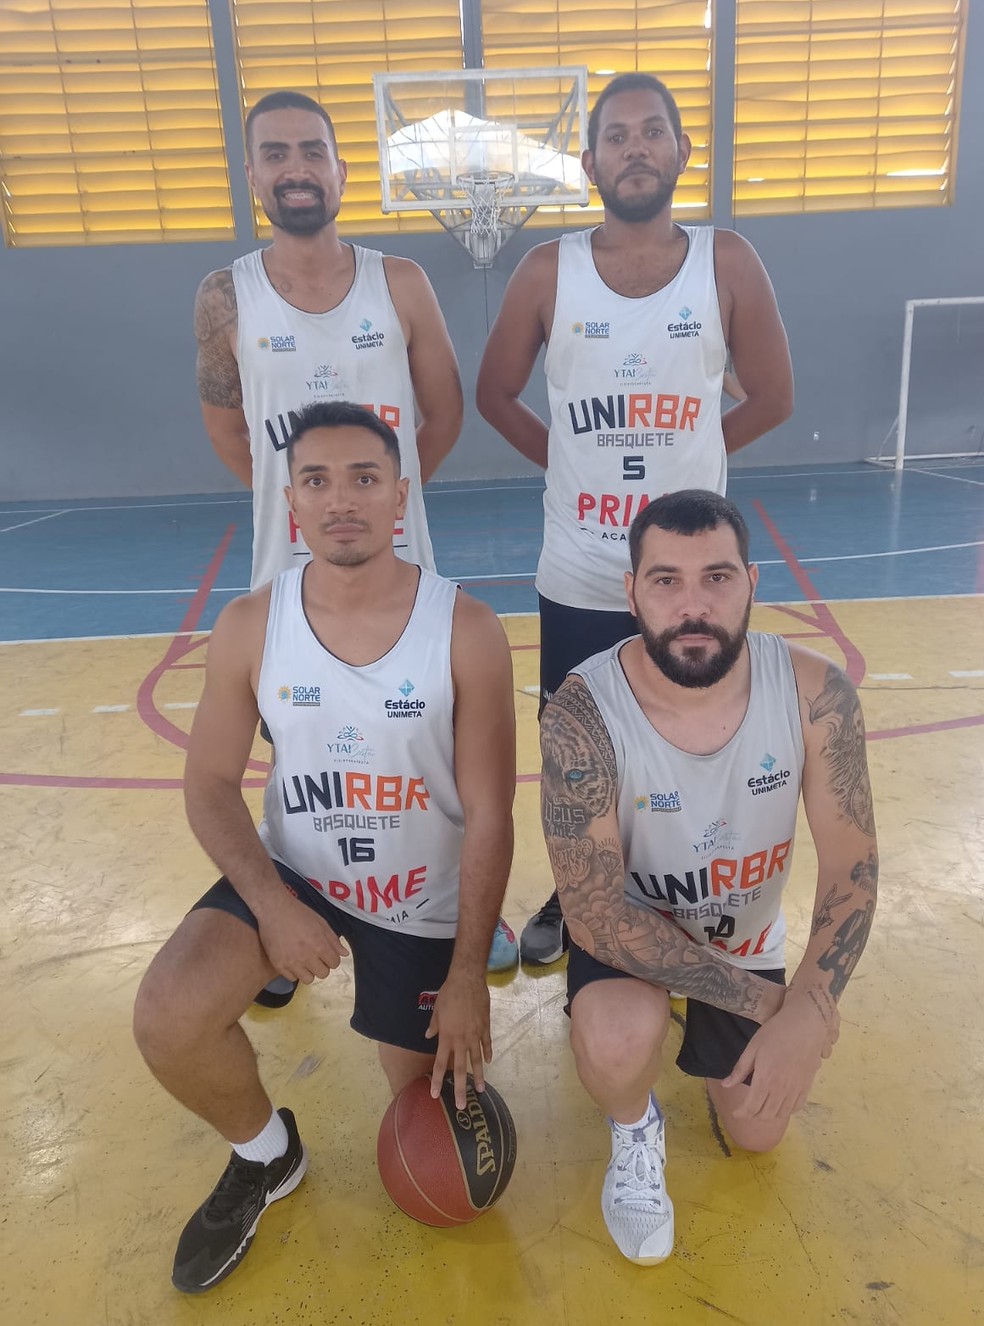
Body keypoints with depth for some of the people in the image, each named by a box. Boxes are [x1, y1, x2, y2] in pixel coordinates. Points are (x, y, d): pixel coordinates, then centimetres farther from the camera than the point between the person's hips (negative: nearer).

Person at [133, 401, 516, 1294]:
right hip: (290, 874, 2)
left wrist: (469, 974, -13)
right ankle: (265, 1157, 12)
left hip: (422, 902, -1)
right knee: (166, 1019, -22)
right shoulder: (250, 627, -12)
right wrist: (270, 902, -20)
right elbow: (211, 784, -5)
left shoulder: (467, 631, -18)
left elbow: (489, 815, -15)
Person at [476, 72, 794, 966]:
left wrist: (677, 455, 5)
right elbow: (496, 396, 8)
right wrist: (576, 458, 4)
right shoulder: (549, 272, -1)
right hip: (579, 574, 0)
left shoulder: (728, 264, -1)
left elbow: (772, 399, 5)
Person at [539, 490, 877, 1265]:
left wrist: (809, 1008, -32)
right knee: (618, 1043, -35)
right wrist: (760, 999, -27)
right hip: (628, 928, -3)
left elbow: (852, 866, -17)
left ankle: (708, 1041, 50)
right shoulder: (582, 715, -34)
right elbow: (595, 913, -30)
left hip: (747, 937, 3)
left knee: (759, 1133, 16)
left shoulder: (816, 694, -25)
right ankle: (635, 1133, 5)